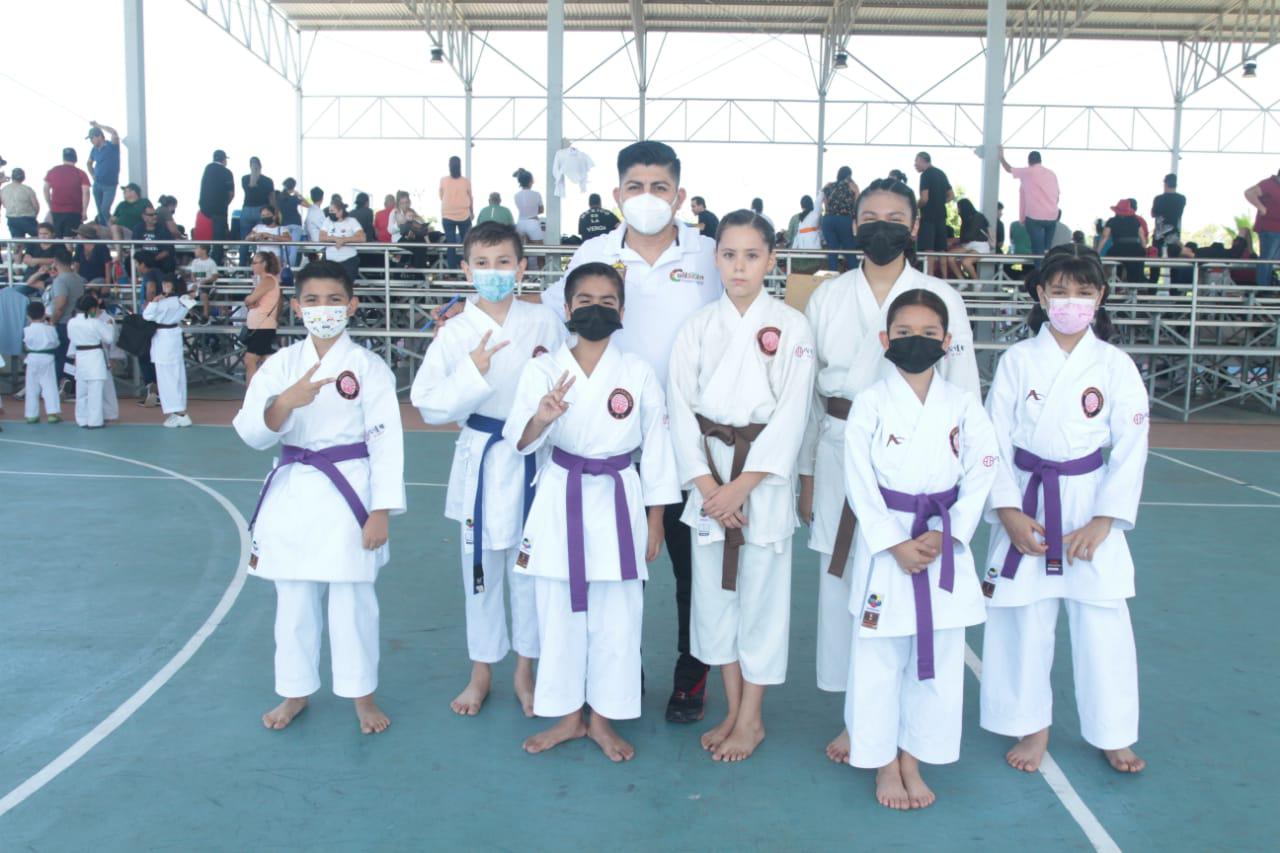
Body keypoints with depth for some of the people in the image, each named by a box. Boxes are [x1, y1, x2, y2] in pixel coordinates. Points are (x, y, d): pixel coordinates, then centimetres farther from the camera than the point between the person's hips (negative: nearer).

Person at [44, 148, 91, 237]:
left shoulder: (53, 171, 8)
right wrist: (84, 211, -10)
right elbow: (86, 193, -12)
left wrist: (50, 206, 17)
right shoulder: (81, 174, -2)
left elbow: (46, 189, 10)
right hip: (73, 212, -3)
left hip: (56, 211, 3)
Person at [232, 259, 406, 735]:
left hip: (349, 491, -3)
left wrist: (381, 510, -13)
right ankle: (295, 692, 33)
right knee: (294, 601, 14)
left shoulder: (368, 366, -6)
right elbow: (252, 434, -3)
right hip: (292, 493, 3)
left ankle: (362, 694, 24)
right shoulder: (280, 365, 3)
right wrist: (286, 402, -23)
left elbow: (386, 440, -8)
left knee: (353, 600, 6)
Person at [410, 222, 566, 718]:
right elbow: (429, 406, -8)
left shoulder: (545, 322, -1)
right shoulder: (456, 333, -3)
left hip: (536, 460, 0)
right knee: (481, 570, 12)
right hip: (482, 462, 0)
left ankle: (525, 672, 29)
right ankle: (482, 672, 31)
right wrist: (472, 373, -20)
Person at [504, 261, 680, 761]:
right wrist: (539, 420, -32)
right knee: (558, 614, 10)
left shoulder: (638, 373, -3)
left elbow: (656, 445, 2)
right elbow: (520, 441, -9)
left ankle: (603, 718, 25)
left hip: (619, 501, 0)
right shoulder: (543, 370, -3)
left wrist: (655, 518, 2)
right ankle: (568, 716, 28)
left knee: (616, 617, 7)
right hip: (560, 499, 1)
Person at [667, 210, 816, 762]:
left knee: (761, 592, 3)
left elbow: (791, 415, -9)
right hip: (707, 475, 3)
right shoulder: (697, 327, 3)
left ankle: (752, 718, 21)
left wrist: (742, 486, -14)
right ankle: (732, 711, 27)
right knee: (714, 588, 10)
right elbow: (681, 409, -1)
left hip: (765, 478, -3)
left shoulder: (792, 327, -4)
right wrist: (707, 485, -11)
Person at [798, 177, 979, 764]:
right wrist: (807, 475, 9)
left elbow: (962, 392, 4)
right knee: (842, 582, 6)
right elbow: (807, 392, 10)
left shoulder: (942, 300, 2)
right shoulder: (827, 298, 8)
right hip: (840, 456, 2)